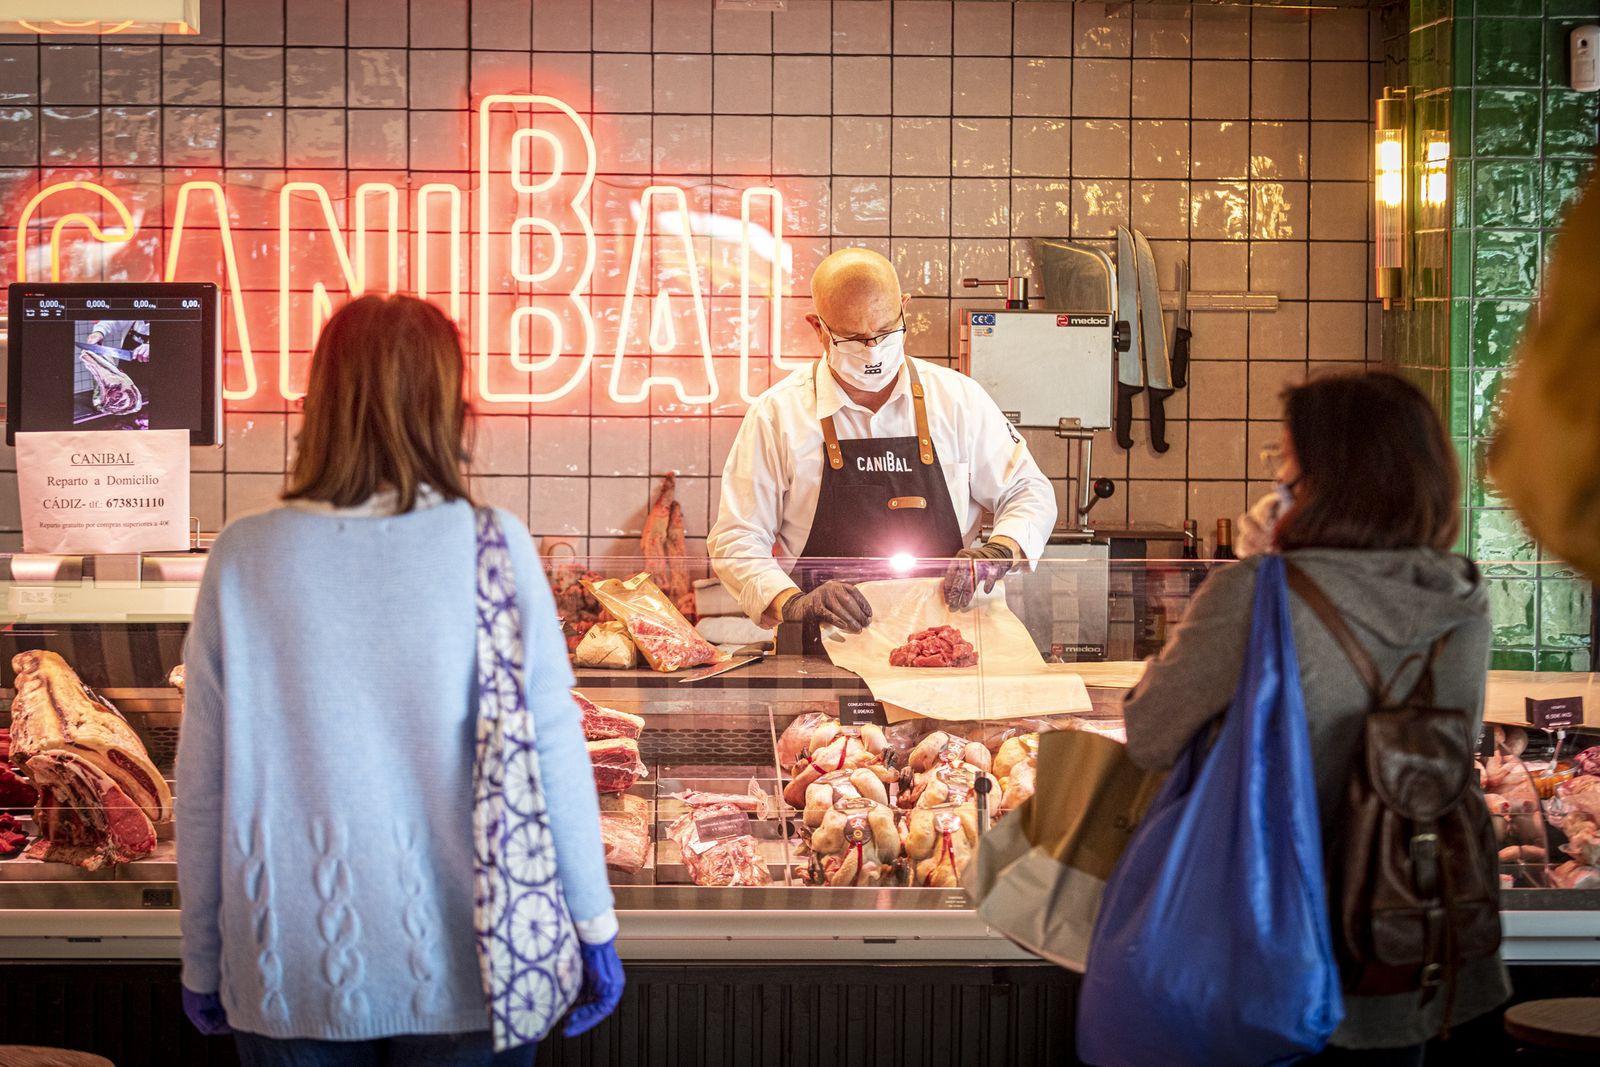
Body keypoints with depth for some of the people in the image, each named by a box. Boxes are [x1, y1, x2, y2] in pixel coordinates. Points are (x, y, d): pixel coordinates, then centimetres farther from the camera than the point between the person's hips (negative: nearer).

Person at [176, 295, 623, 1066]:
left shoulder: (244, 559, -5)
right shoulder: (491, 548, -9)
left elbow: (201, 779, -1)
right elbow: (552, 750, -8)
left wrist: (201, 962, 10)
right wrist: (593, 925, 4)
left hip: (292, 973, 1)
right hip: (462, 966, -1)